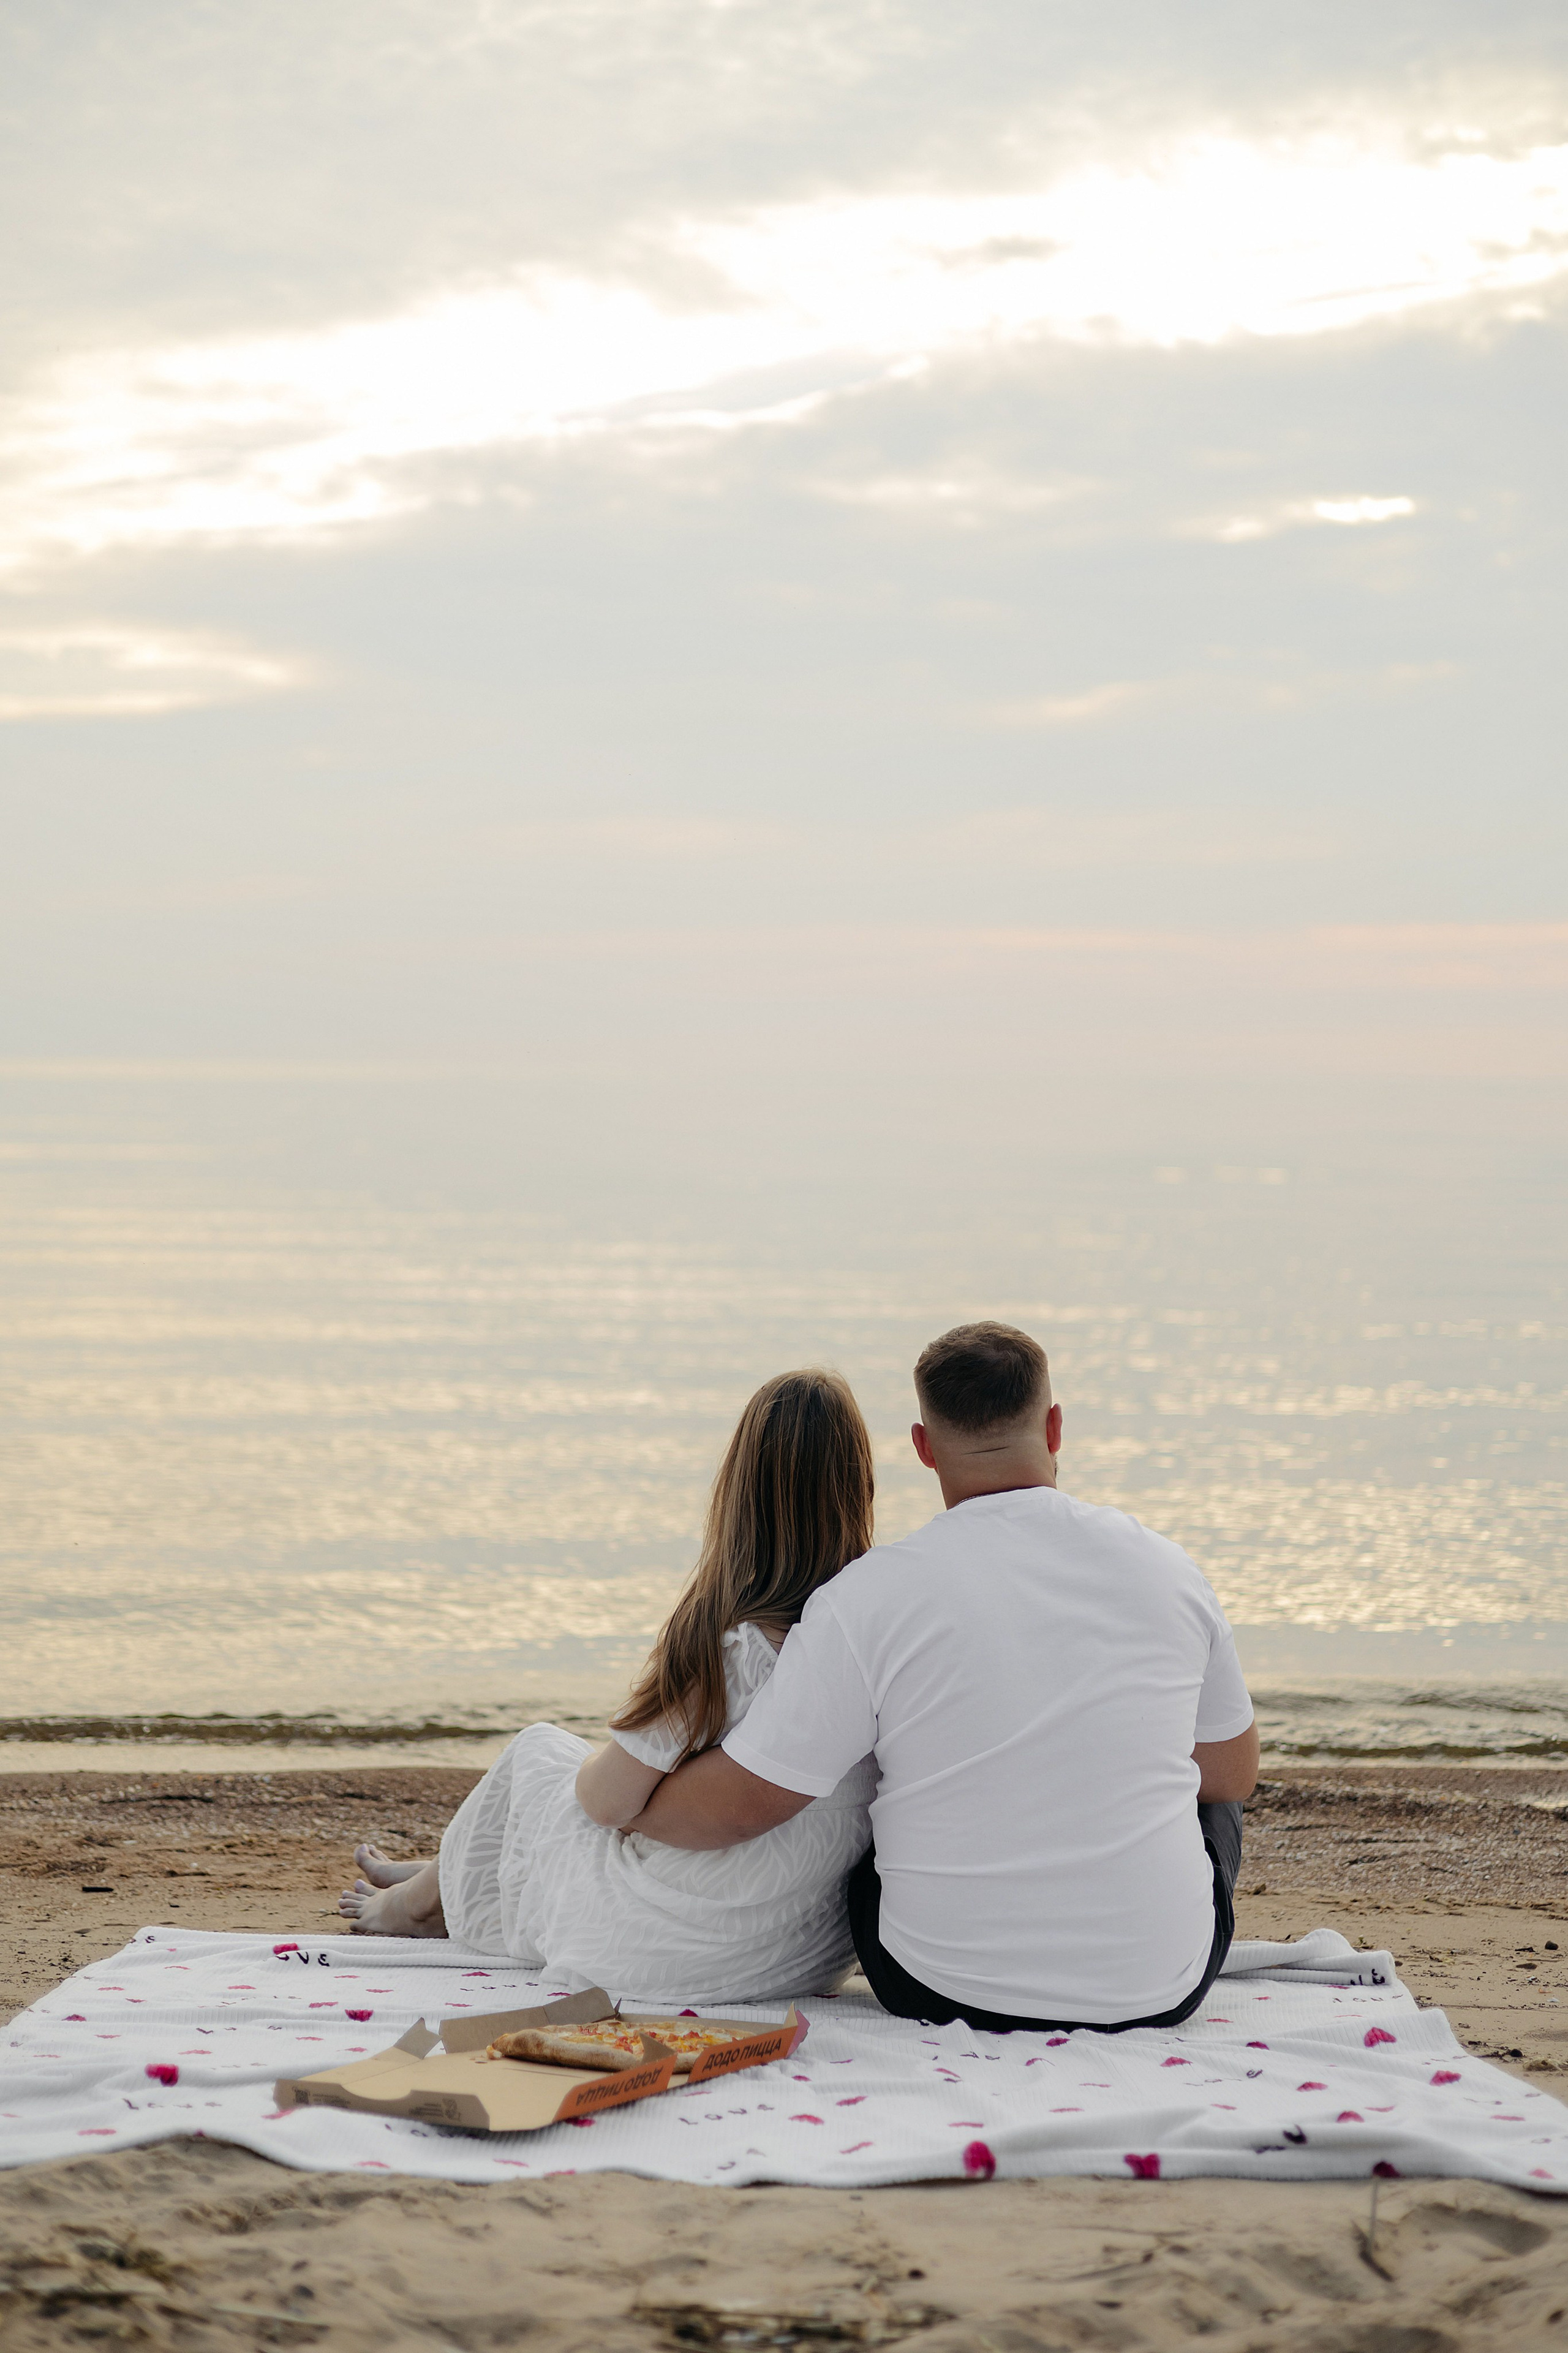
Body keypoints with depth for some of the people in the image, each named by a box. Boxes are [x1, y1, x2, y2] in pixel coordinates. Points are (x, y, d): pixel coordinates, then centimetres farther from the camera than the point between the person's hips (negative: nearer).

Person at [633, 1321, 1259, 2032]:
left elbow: (737, 1805, -10)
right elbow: (1233, 1776, 9)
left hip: (944, 1993, -1)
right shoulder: (1165, 1567, -5)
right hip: (1163, 1990, 1)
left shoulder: (868, 1597, -14)